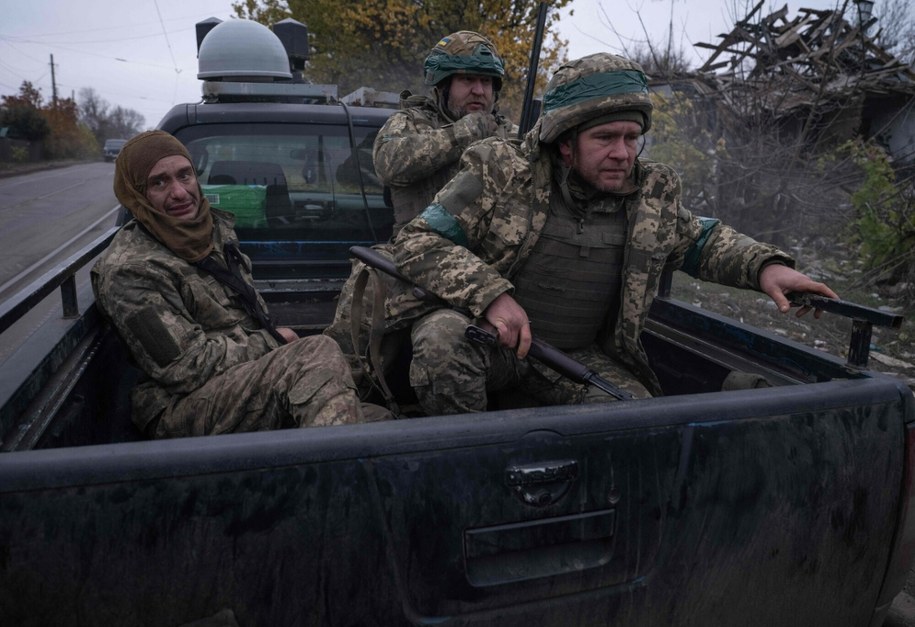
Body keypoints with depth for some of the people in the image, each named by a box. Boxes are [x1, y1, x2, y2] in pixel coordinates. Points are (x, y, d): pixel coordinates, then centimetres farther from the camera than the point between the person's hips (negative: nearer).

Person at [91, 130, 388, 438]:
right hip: (183, 407, -8)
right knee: (321, 353, -31)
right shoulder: (128, 270, -13)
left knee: (377, 417, -10)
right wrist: (271, 343, -9)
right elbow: (187, 368, -17)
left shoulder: (215, 225, 11)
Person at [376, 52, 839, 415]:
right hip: (483, 332, -3)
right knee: (442, 341, -37)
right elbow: (417, 241, -14)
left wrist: (763, 266, 0)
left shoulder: (652, 195, 1)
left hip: (577, 356, 4)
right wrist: (491, 294, -29)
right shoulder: (501, 175, -13)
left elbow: (701, 240, 20)